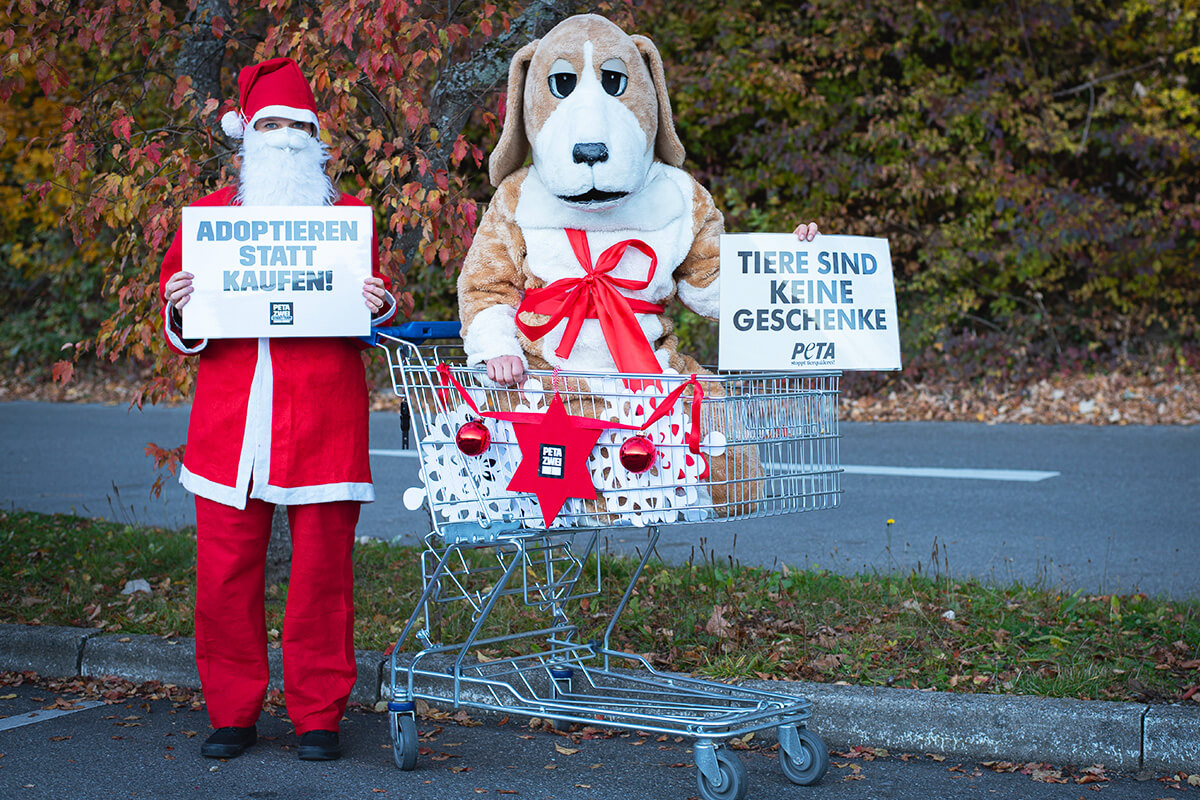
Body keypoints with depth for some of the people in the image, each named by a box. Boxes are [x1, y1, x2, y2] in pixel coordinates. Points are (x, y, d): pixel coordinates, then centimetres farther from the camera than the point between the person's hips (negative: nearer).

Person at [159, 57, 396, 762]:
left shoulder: (349, 218, 11)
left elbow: (375, 317, 12)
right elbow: (185, 330, 15)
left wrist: (382, 306, -10)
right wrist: (179, 310, -6)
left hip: (325, 424, -1)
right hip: (229, 422, 2)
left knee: (322, 571, 1)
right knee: (224, 576, 2)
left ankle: (319, 716, 12)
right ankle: (233, 713, 16)